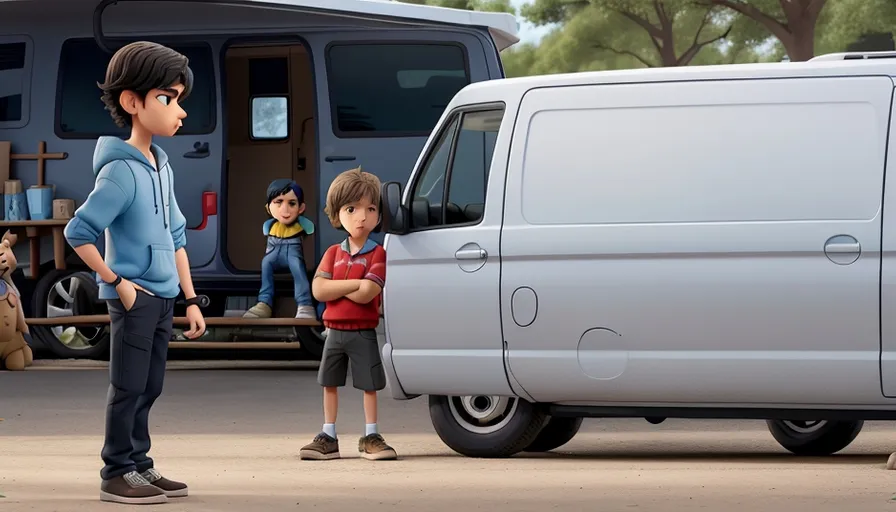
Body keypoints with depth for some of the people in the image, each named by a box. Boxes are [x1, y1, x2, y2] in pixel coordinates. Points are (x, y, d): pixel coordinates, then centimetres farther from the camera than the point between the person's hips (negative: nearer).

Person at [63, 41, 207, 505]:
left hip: (163, 297, 8)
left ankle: (139, 466, 21)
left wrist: (190, 299, 14)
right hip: (134, 297, -8)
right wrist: (116, 282, -14)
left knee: (149, 389, 13)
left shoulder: (162, 166, 9)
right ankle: (117, 473, 4)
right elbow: (78, 232, -20)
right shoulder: (121, 171, -18)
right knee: (129, 388, -2)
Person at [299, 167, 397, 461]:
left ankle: (370, 437, 11)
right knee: (330, 383, 9)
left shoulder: (377, 254, -7)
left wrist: (336, 288, -10)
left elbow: (367, 294, -21)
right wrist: (355, 283, -15)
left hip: (363, 333, -4)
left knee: (369, 384, 1)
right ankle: (328, 438, 16)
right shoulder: (333, 254, 6)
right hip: (335, 330, 4)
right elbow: (318, 290, -9)